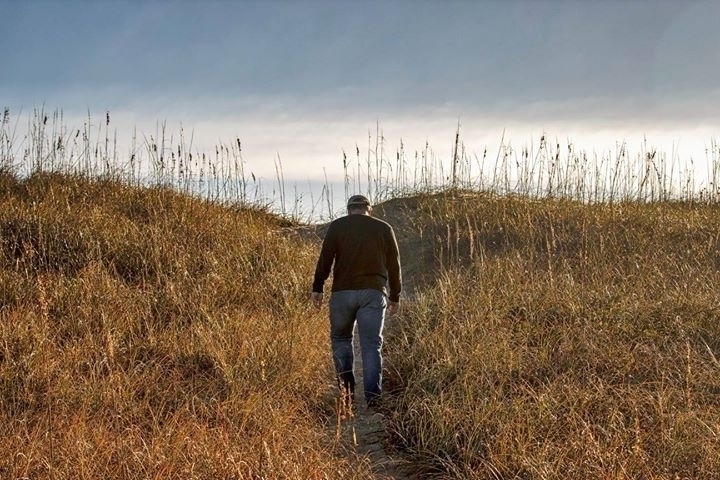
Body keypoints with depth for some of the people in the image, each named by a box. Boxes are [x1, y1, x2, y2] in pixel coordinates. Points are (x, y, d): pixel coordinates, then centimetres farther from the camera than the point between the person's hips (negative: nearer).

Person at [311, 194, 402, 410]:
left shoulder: (337, 226, 6)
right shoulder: (384, 228, 11)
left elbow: (325, 258, -1)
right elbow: (394, 265, 12)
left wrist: (317, 288, 2)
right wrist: (395, 296, 18)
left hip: (343, 292, 0)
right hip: (374, 293, 1)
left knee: (341, 338, 16)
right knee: (371, 345, 0)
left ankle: (346, 389, 8)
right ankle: (372, 395, -9)